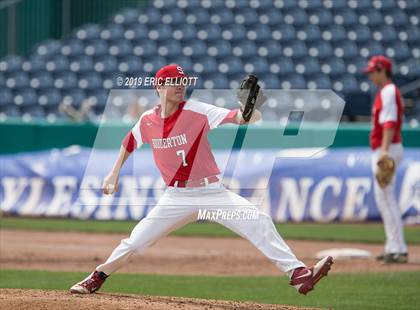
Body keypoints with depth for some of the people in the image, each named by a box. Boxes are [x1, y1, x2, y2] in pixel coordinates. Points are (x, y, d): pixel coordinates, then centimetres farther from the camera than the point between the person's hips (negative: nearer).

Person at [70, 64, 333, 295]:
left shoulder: (197, 111, -12)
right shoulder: (148, 121, 0)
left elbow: (238, 117, -23)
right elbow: (130, 142, 21)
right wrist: (115, 173, 20)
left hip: (212, 192, -2)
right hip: (177, 198, 2)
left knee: (259, 222, -20)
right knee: (135, 242, 1)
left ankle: (298, 274, -23)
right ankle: (97, 278, 23)